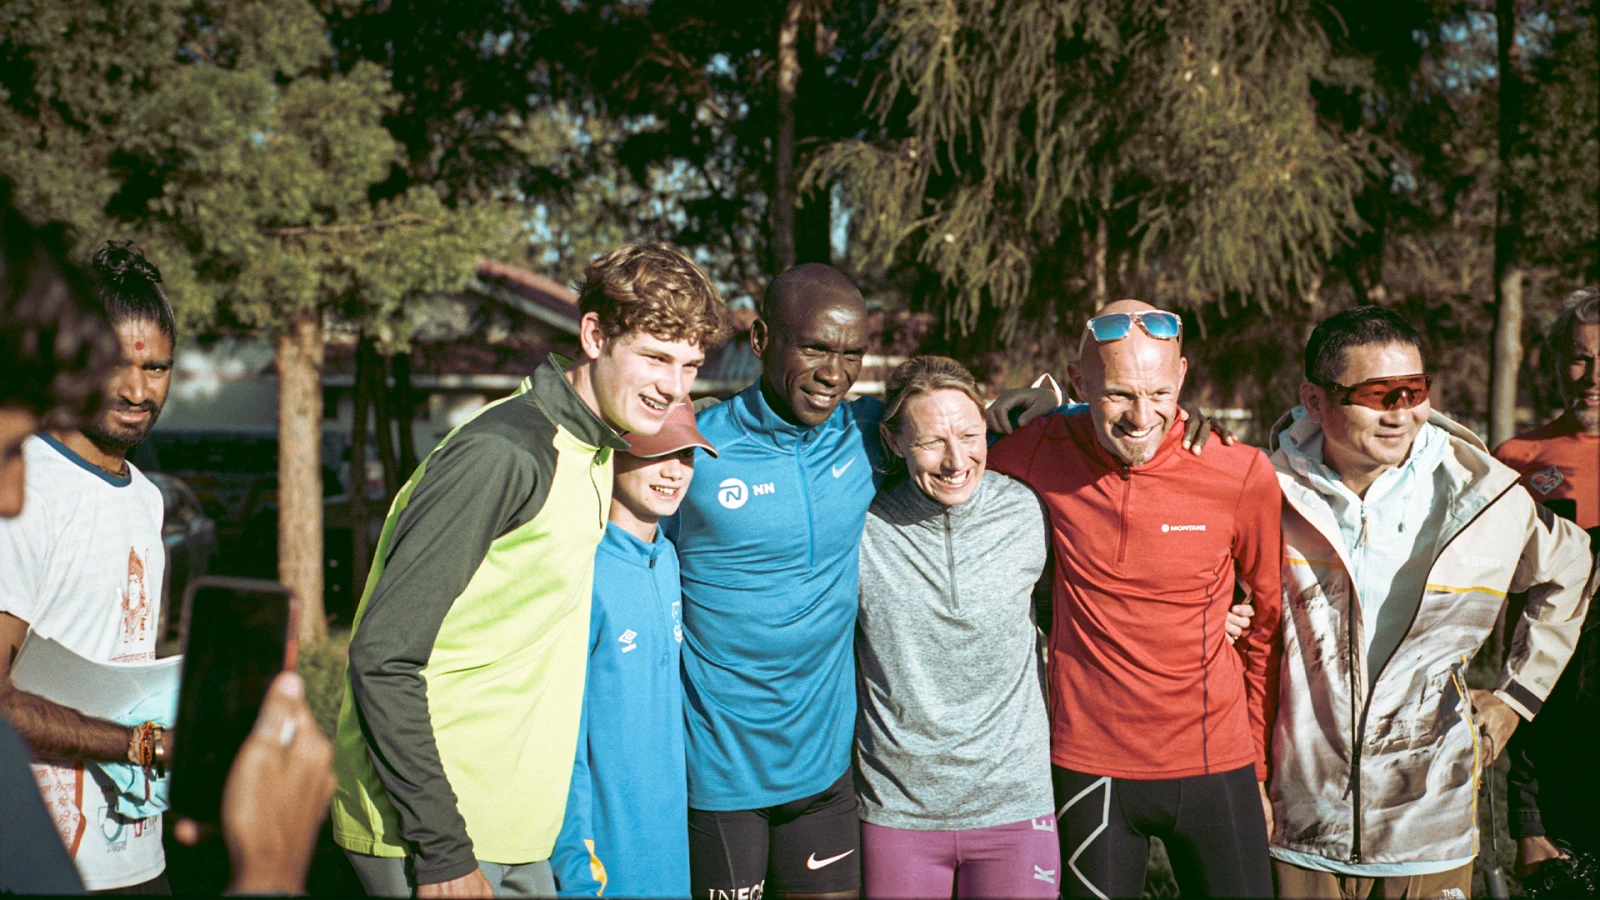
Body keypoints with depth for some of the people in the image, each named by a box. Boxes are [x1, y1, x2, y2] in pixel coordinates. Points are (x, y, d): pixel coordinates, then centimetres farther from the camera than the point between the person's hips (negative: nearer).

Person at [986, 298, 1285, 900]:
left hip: (1215, 765, 0)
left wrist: (1259, 764, 8)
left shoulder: (1243, 475, -9)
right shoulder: (1037, 456, -9)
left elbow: (1269, 624, 4)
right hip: (1087, 763, 0)